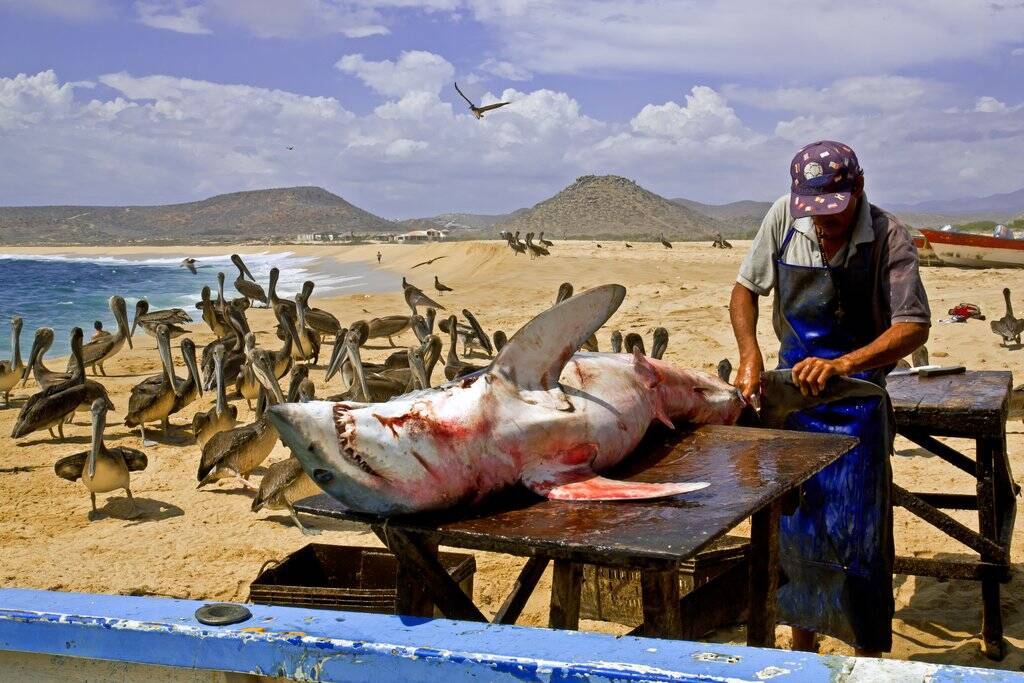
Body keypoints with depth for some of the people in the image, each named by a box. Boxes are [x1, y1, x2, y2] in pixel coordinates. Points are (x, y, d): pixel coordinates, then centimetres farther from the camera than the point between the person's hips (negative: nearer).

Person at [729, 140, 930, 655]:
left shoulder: (887, 237, -16)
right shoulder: (784, 216, -6)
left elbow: (913, 326, -20)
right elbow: (745, 288, 4)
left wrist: (842, 364, -33)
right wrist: (750, 355, -12)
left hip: (856, 395, -4)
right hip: (792, 385, 4)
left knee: (857, 533, -1)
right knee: (793, 521, 12)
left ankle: (869, 658, 14)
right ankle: (801, 642, 30)